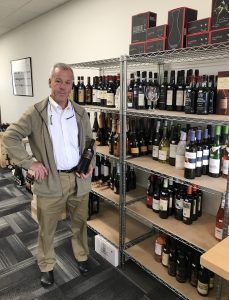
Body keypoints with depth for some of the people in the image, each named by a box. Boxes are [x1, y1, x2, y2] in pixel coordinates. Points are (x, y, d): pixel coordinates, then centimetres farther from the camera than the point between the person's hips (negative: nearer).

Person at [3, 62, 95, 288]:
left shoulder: (80, 113, 3)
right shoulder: (36, 113, -8)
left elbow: (89, 141, 14)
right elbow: (9, 137, -8)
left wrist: (91, 164, 1)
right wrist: (30, 162, -13)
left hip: (79, 179, 3)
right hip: (50, 181, -2)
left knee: (79, 223, 20)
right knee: (47, 229, 14)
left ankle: (82, 256, 45)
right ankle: (46, 267, 38)